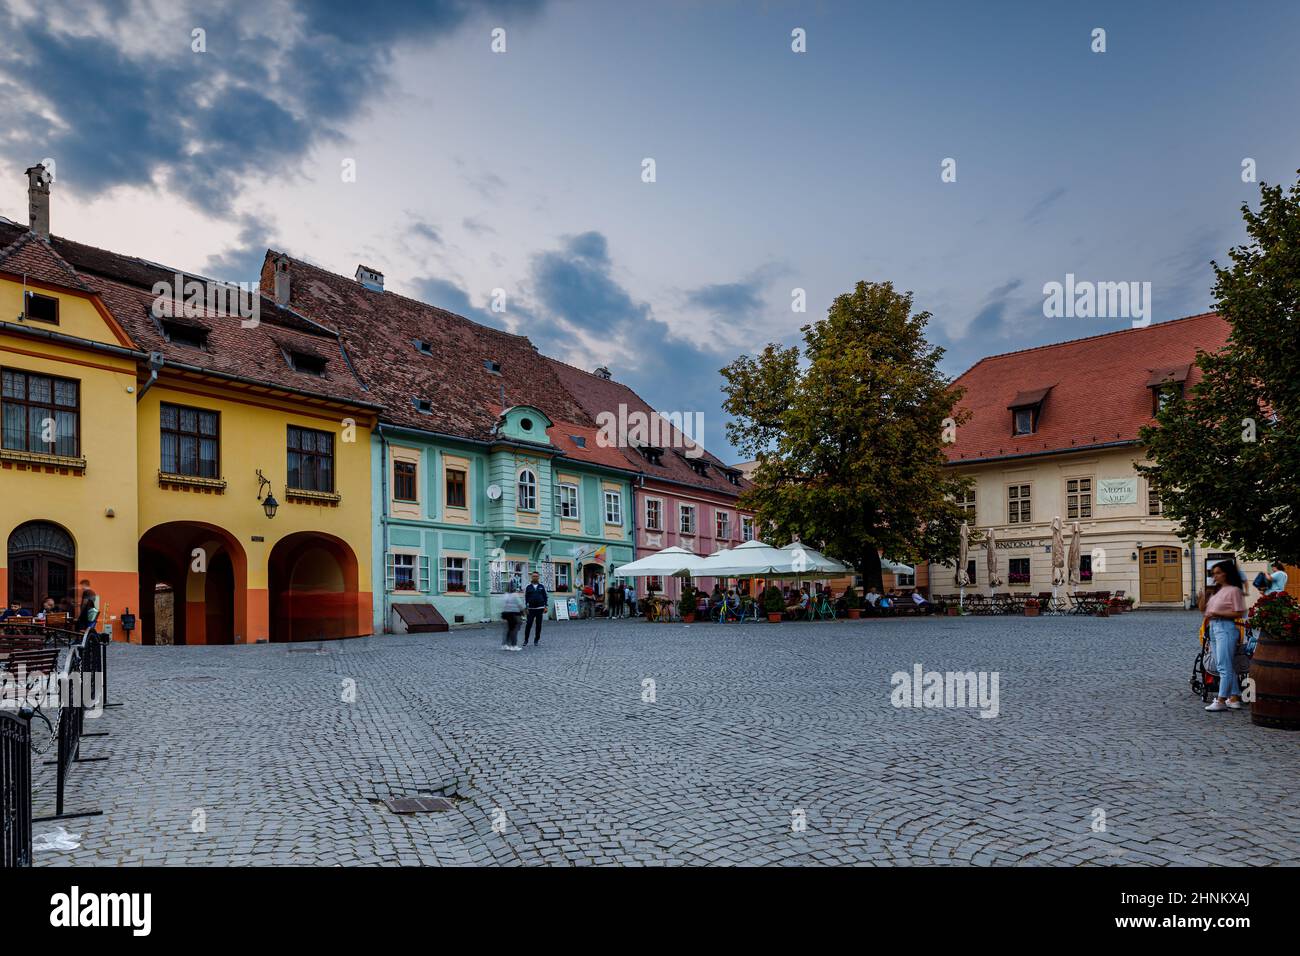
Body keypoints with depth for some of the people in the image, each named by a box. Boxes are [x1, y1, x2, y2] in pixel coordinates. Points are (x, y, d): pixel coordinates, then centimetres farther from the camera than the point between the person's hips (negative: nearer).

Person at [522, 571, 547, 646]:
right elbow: (525, 597, 4)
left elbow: (545, 597, 9)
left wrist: (545, 607, 1)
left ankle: (536, 640, 13)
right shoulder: (528, 587, 3)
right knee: (528, 624, -5)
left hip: (540, 608, 1)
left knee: (539, 625, 4)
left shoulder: (542, 586, 6)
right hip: (531, 608, -1)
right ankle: (526, 640, 5)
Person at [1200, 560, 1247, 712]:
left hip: (1225, 628, -9)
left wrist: (1216, 613, -17)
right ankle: (1234, 698, 19)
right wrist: (1204, 593, 4)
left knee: (1224, 666, -8)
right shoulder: (1216, 590, 17)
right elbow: (1202, 608, 17)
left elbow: (1238, 613, -13)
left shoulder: (1234, 590, -7)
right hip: (1212, 628, 9)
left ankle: (1221, 700, -8)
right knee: (1225, 666, 12)